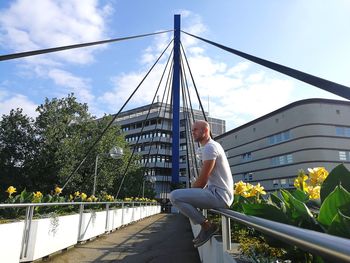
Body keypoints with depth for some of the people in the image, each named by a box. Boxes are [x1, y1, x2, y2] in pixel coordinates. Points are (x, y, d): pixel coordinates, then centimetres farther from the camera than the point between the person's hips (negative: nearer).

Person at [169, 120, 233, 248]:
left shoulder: (209, 147, -15)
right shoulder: (212, 146, 17)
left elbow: (202, 181, -17)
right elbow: (204, 179, 21)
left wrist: (190, 191, 0)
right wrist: (190, 192, 13)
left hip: (219, 195, -11)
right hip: (221, 194, 11)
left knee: (175, 196, -19)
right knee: (183, 196, 24)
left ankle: (207, 226, -8)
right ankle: (206, 227, 16)